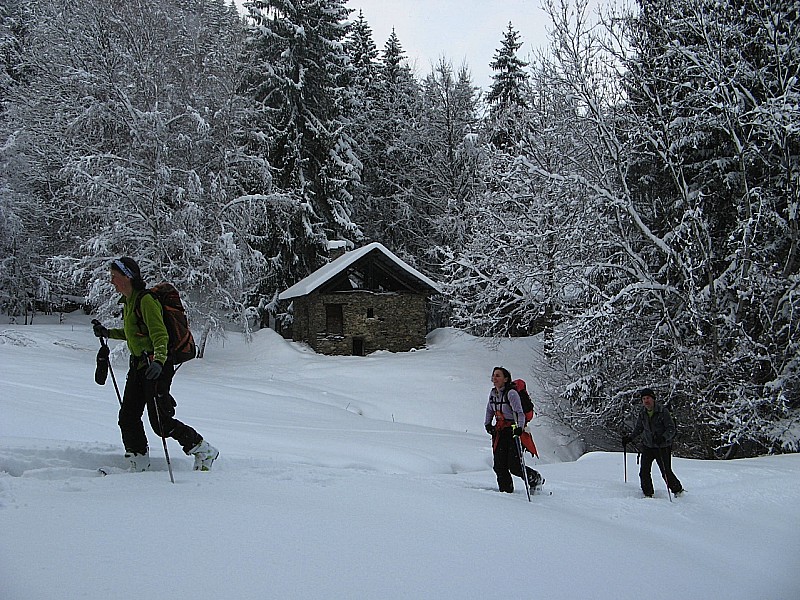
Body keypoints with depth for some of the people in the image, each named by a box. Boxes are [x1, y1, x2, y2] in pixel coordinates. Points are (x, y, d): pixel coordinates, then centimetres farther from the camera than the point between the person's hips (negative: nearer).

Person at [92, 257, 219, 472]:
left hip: (156, 367, -10)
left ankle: (204, 451, 8)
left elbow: (160, 335, -26)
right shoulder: (128, 302, 13)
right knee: (128, 417, 7)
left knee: (161, 422, -7)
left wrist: (158, 361, -41)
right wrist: (108, 333, 25)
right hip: (138, 365, 10)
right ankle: (139, 465, 17)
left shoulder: (145, 300, -17)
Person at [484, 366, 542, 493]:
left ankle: (535, 479, 15)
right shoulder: (493, 393, 8)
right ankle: (506, 491, 10)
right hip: (499, 431, 7)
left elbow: (520, 413, -21)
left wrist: (519, 428, -36)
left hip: (513, 430, -7)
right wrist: (488, 424, 13)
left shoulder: (511, 393, -15)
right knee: (499, 466, 0)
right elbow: (490, 410, 25)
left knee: (514, 466, -10)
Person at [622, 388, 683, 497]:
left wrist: (663, 438, -30)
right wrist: (630, 438, 5)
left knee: (666, 472, -1)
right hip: (647, 446, 4)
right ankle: (648, 494, 12)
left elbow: (671, 429, -14)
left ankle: (678, 490, 23)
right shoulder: (642, 412, 2)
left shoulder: (662, 411, -15)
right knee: (644, 472, -5)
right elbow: (638, 428, 17)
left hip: (663, 447, -4)